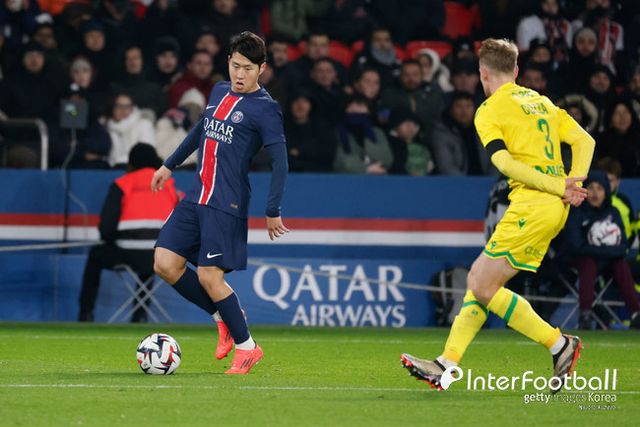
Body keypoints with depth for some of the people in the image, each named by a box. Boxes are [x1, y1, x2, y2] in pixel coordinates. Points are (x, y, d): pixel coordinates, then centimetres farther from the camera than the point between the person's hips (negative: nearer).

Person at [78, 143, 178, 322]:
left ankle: (86, 314, 25)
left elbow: (107, 229, 0)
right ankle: (140, 315, 35)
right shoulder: (169, 186, 17)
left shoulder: (122, 184, 7)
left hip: (130, 256, -3)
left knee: (95, 256, 28)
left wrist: (112, 241, 23)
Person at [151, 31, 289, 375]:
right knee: (165, 264, -1)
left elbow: (279, 160, -13)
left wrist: (272, 211, -17)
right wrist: (170, 165, 34)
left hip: (226, 205, -7)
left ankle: (246, 346, 7)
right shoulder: (219, 92, 14)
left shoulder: (264, 108, -9)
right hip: (196, 198, 7)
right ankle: (225, 318, 17)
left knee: (209, 276, -10)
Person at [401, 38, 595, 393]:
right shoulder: (542, 102, 20)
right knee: (479, 280, 10)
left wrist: (560, 187, -15)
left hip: (531, 204, -9)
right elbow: (584, 141, 14)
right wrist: (573, 184, 3)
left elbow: (505, 162, -16)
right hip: (554, 210, 9)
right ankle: (447, 364, 7)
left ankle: (559, 344, -2)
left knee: (482, 286, -4)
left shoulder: (490, 110, -3)